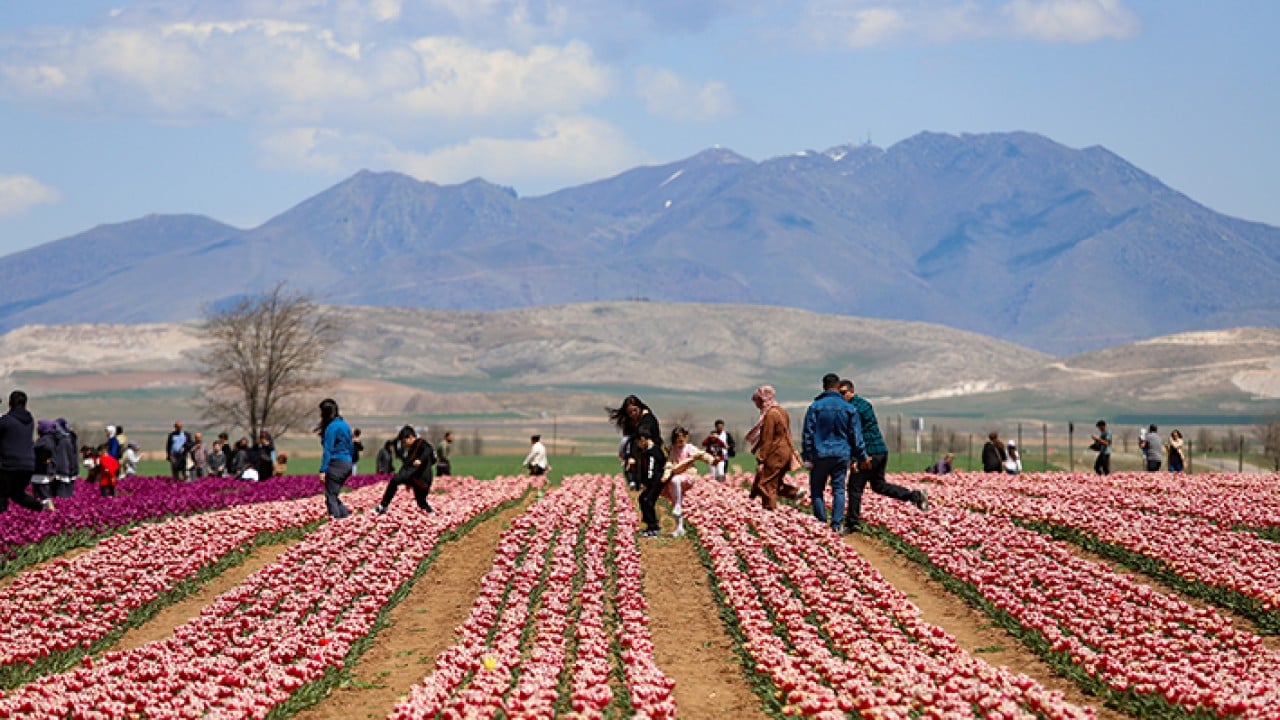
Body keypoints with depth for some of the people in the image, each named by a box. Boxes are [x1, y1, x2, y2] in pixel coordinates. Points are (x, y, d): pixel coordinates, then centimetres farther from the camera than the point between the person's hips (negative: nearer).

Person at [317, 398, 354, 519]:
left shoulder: (331, 427, -12)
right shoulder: (344, 424, 14)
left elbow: (328, 450, -15)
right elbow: (350, 446, 18)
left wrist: (323, 470, -16)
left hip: (336, 464, -9)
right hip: (347, 464, 9)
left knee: (330, 496, -3)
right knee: (333, 495, 17)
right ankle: (345, 514, 10)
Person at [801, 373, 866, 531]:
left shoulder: (815, 406, -4)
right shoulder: (849, 408, 3)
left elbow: (807, 433, -5)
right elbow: (856, 436, 5)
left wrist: (807, 456, -2)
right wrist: (862, 456, 13)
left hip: (820, 455, -2)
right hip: (842, 455, 2)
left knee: (817, 490, 8)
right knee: (839, 490, 6)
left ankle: (821, 522, 1)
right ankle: (837, 524, -1)